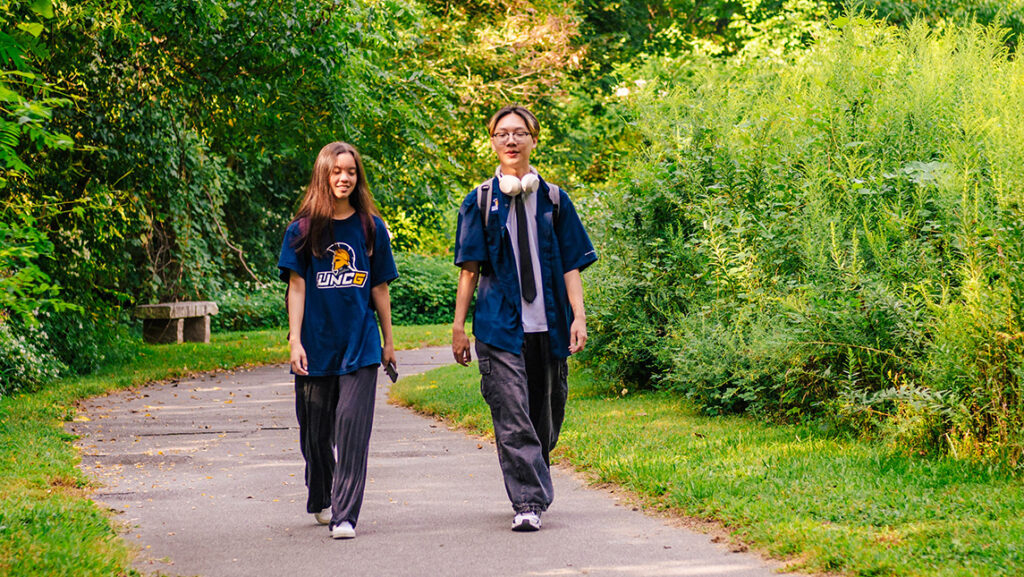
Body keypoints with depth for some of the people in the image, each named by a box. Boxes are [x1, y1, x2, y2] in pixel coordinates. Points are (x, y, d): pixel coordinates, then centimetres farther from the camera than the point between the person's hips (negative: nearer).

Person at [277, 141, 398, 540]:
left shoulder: (371, 228, 6)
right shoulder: (303, 229, 2)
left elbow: (379, 287, 10)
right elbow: (297, 286, 0)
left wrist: (388, 340, 12)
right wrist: (295, 341, -7)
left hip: (360, 344, 0)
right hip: (316, 343, 0)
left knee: (352, 426, -10)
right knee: (316, 429, 10)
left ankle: (344, 515, -9)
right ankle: (320, 500, 34)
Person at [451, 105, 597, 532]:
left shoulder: (554, 200, 9)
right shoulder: (481, 201, 6)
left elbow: (571, 265, 7)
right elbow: (469, 268, 5)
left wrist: (579, 316, -4)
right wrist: (458, 326, 1)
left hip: (548, 326, 2)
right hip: (500, 326, -2)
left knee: (546, 417, 9)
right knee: (512, 418, -11)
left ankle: (533, 491, 28)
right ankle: (528, 503, -12)